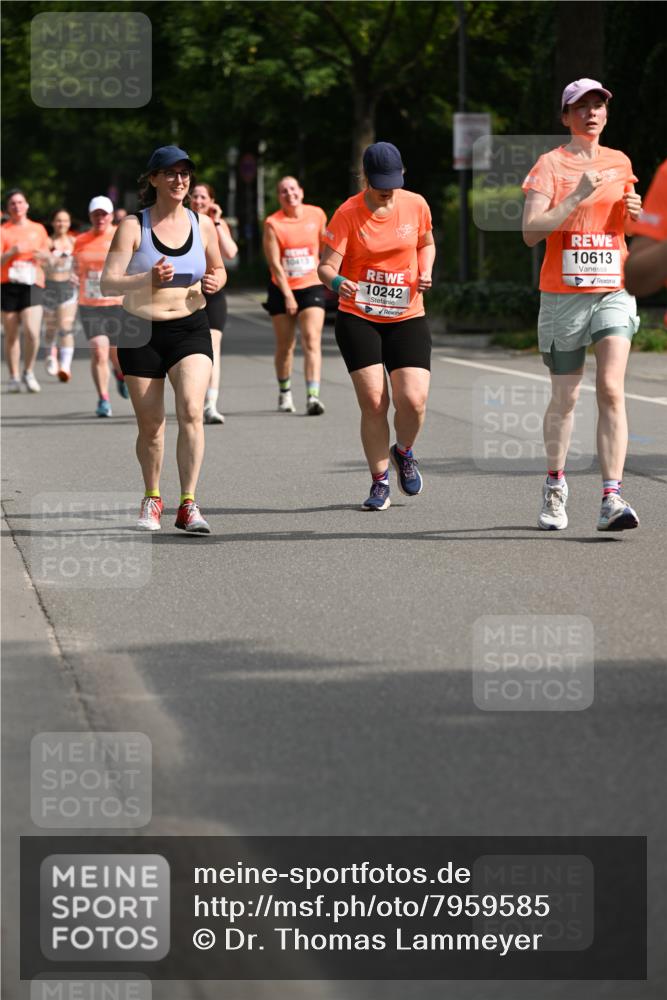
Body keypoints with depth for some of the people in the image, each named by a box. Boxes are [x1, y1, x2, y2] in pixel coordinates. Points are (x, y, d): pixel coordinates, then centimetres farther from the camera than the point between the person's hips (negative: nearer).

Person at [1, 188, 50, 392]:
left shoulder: (38, 229, 12)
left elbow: (47, 257, 21)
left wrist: (43, 256, -2)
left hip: (32, 285, 1)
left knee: (32, 332, -14)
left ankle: (28, 372, 5)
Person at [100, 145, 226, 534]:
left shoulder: (202, 224, 3)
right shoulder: (133, 227, -7)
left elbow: (219, 269, 19)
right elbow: (108, 284, -13)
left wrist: (215, 281, -5)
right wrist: (147, 279, -30)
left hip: (191, 330, 1)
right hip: (142, 333, -1)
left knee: (191, 410, -19)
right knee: (150, 424, 6)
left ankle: (188, 504, -16)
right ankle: (152, 499, 29)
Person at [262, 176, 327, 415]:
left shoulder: (317, 215, 0)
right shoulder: (273, 224, -8)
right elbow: (274, 263, -11)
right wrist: (287, 295, -16)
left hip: (311, 286, 1)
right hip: (282, 290, 0)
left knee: (312, 341, -15)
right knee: (285, 346, 9)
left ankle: (313, 396, -22)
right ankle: (284, 393, 29)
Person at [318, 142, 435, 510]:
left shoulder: (416, 205, 0)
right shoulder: (348, 214, -10)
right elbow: (326, 265, -15)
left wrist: (424, 272, 0)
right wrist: (337, 281, -38)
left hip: (407, 319, 2)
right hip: (357, 318, -2)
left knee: (413, 400, -13)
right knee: (373, 402, -9)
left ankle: (403, 452, 21)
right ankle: (380, 482, 8)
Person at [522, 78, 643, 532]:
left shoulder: (620, 163, 11)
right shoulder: (550, 164, -2)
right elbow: (532, 231, -13)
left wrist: (633, 212, 3)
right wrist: (579, 196, -20)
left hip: (613, 291, 2)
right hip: (563, 294, -2)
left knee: (611, 389, -14)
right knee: (565, 398, 7)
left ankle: (612, 499, -20)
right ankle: (555, 485, 31)